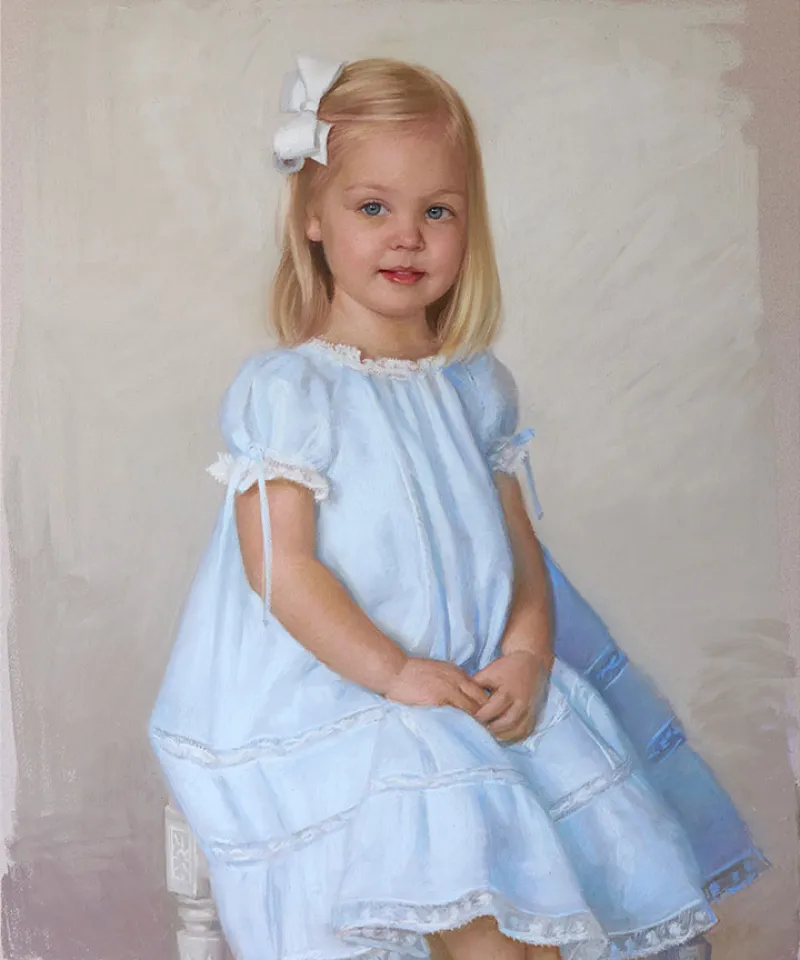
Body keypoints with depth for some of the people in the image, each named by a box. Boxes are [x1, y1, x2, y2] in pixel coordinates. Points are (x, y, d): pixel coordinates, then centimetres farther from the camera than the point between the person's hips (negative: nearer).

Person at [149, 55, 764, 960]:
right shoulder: (284, 387, -7)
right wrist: (392, 671, -18)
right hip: (325, 694, -5)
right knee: (465, 885, -21)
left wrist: (527, 656, -7)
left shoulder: (478, 385, 10)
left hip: (477, 686, 5)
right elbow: (280, 565, -13)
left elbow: (519, 544, 10)